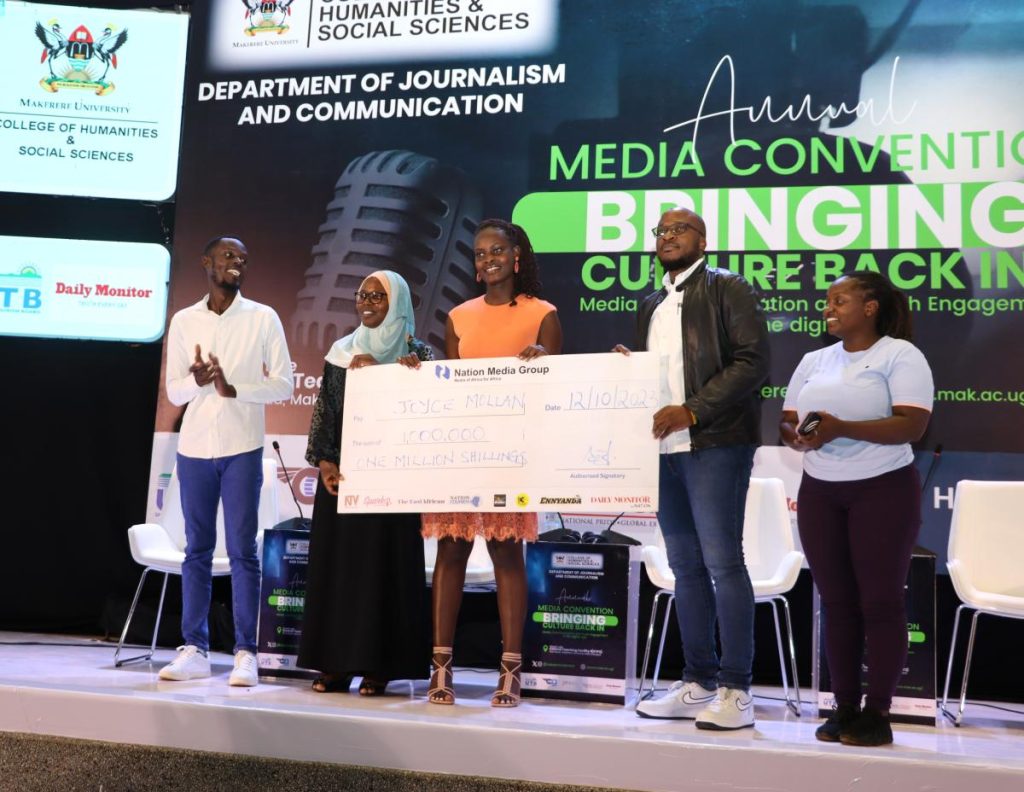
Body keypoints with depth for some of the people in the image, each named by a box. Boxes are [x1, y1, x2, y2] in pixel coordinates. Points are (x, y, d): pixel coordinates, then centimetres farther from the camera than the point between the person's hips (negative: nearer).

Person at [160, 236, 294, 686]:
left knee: (242, 550, -2)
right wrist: (196, 380, -14)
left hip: (242, 449, -2)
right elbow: (174, 391, 8)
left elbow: (283, 384, -1)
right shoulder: (183, 321, 9)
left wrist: (234, 389, -16)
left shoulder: (263, 319, 3)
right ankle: (194, 650, 13)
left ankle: (246, 653, 3)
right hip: (194, 448, 3)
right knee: (197, 549, 6)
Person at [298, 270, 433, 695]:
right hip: (340, 473, 4)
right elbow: (324, 412, 9)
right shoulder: (342, 351, 12)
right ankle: (335, 662, 13)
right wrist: (323, 462, -2)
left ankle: (378, 665, 5)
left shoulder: (416, 353, 1)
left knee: (382, 562, -2)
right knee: (336, 559, 5)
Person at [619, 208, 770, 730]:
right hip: (665, 447, 7)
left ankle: (735, 690, 1)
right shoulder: (651, 307, 21)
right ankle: (698, 683, 18)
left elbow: (753, 361, -11)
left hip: (714, 444, -7)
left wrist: (692, 411, -18)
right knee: (686, 567, 10)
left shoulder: (728, 289, -1)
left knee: (722, 562, -7)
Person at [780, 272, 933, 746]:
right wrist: (798, 436, -12)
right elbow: (786, 421, 12)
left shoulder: (900, 354, -5)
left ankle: (877, 713, 8)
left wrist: (842, 428, -25)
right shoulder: (814, 361, 14)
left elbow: (912, 425, -16)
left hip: (884, 490, -5)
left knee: (880, 602, 0)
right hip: (819, 492, 5)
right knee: (837, 603, 6)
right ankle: (845, 708, 14)